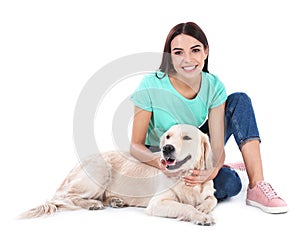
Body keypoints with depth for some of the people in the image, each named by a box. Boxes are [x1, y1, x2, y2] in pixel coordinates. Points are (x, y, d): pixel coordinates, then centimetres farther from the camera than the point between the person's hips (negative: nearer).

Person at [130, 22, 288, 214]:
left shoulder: (213, 86, -13)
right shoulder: (151, 86, -22)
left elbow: (217, 145, -19)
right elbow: (136, 145, -19)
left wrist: (213, 169, -42)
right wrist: (159, 162, -41)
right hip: (163, 160, -4)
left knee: (240, 100, -17)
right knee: (229, 182, -33)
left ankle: (257, 186, -21)